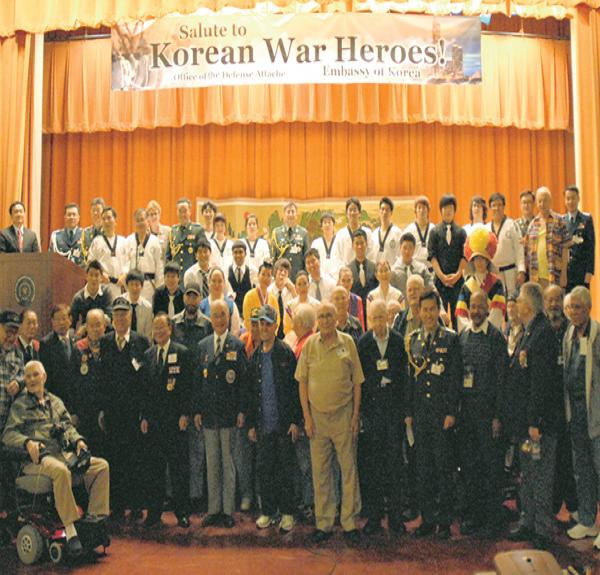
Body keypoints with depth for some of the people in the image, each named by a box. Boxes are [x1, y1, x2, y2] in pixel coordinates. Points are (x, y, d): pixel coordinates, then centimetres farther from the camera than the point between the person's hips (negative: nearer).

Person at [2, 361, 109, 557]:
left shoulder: (55, 401, 22)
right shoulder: (19, 405, 8)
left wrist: (77, 440, -1)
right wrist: (27, 442, -21)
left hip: (63, 453, 6)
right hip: (36, 458, -6)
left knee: (101, 465, -15)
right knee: (61, 471, -39)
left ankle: (96, 518, -15)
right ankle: (70, 530, -35)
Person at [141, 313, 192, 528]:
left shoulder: (182, 353, -1)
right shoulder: (148, 354, 12)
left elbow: (187, 386, -4)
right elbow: (145, 387, 13)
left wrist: (185, 414, -10)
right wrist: (144, 416, 8)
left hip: (175, 419, -4)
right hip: (153, 419, 4)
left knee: (178, 468, 1)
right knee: (154, 468, 8)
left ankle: (182, 513, 9)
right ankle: (154, 512, 18)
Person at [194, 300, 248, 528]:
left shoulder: (238, 346, -2)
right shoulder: (203, 346, 9)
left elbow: (243, 381, -3)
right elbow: (198, 380, 10)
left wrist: (241, 411, -9)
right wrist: (197, 410, 5)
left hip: (229, 413, -3)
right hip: (208, 413, 3)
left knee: (228, 462, 4)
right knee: (211, 464, 9)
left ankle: (228, 511, 13)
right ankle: (214, 509, 18)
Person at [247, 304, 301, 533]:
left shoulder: (286, 353, -5)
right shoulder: (255, 357, 10)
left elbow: (296, 388, -7)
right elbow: (251, 393, 14)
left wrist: (295, 420, -11)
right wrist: (251, 423, 11)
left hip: (284, 423, -4)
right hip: (263, 424, 4)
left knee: (285, 469, 4)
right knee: (263, 469, 9)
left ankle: (287, 513, 15)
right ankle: (268, 511, 22)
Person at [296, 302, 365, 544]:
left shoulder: (347, 342, 0)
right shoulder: (309, 345, 2)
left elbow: (357, 381, 3)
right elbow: (302, 382, 5)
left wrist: (356, 415, -2)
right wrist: (307, 416, 0)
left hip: (344, 413, -1)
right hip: (317, 415, 1)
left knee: (349, 469, 4)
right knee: (320, 471, 7)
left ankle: (349, 522, 14)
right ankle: (323, 523, 17)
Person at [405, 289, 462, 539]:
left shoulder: (451, 339, -1)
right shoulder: (412, 340, 9)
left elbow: (455, 378, -4)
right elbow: (410, 378, 11)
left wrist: (451, 412, -10)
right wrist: (408, 411, 7)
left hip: (442, 412, -3)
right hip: (420, 412, 4)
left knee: (443, 466, 2)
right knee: (423, 467, 8)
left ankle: (445, 520, 12)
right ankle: (428, 518, 18)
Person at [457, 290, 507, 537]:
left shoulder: (496, 337, -6)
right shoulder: (462, 336, 9)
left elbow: (501, 377, -8)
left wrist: (498, 415, -11)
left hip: (486, 408, -5)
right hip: (465, 408, 5)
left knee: (490, 463, 3)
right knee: (468, 462, 11)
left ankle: (491, 517, 15)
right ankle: (472, 514, 23)